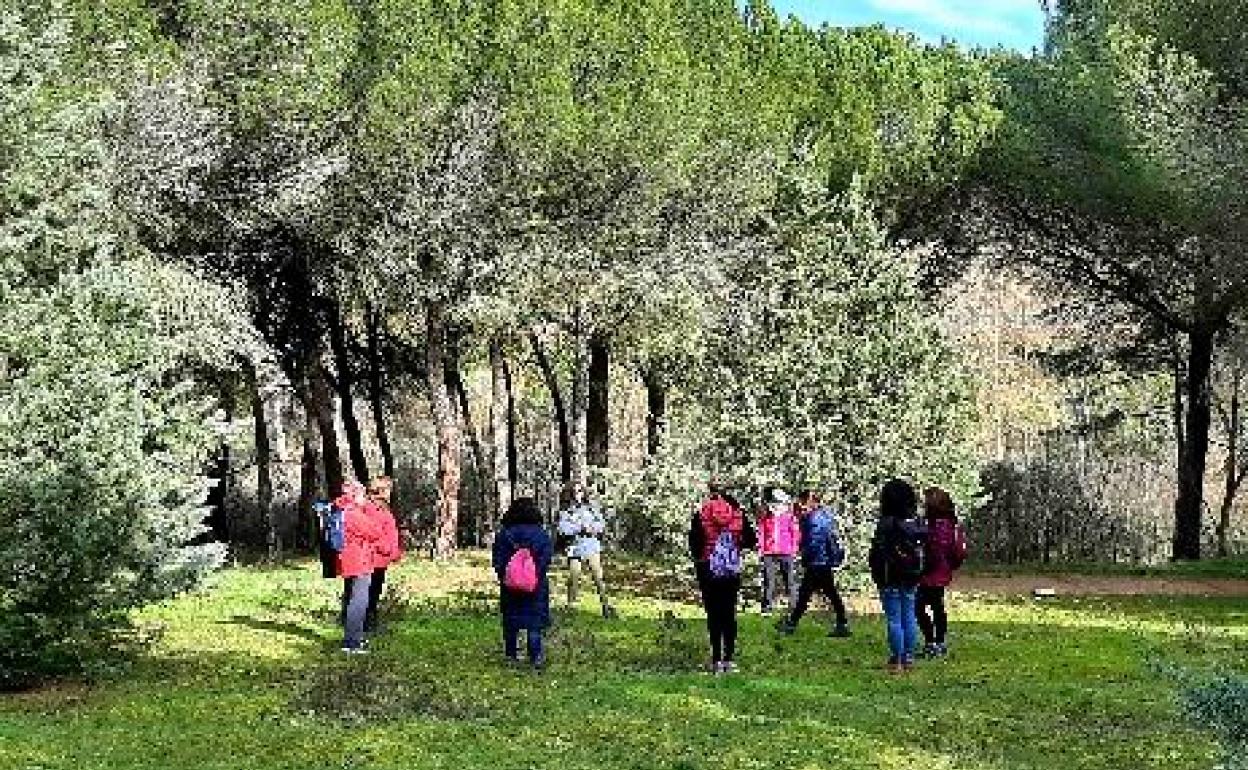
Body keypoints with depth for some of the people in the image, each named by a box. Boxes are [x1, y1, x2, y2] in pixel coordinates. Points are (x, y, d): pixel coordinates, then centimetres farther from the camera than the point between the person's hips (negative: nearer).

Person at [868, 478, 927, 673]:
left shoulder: (886, 524, -16)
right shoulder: (916, 524, 4)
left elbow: (877, 553, -15)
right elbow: (923, 553, 9)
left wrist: (877, 576, -5)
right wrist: (917, 575, 16)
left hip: (891, 579, -6)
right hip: (910, 579, 6)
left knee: (894, 619, -2)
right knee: (909, 618, 12)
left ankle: (896, 661, 0)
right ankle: (908, 658, 19)